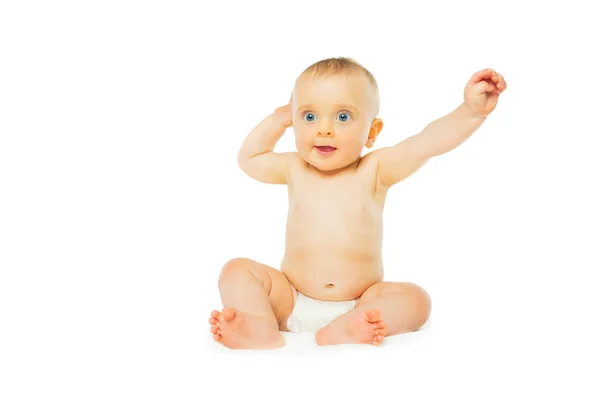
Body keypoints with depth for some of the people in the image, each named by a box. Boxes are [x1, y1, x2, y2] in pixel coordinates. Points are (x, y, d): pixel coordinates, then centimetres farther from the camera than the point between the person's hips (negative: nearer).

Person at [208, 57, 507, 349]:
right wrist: (278, 120, 15)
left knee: (415, 299, -24)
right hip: (291, 302, 2)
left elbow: (427, 142, -16)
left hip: (359, 303, -1)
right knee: (237, 270, -15)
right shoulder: (294, 169, 5)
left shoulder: (374, 171, -3)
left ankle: (340, 331, -45)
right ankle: (262, 331, -40)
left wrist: (472, 110, -30)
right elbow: (248, 158, 22)